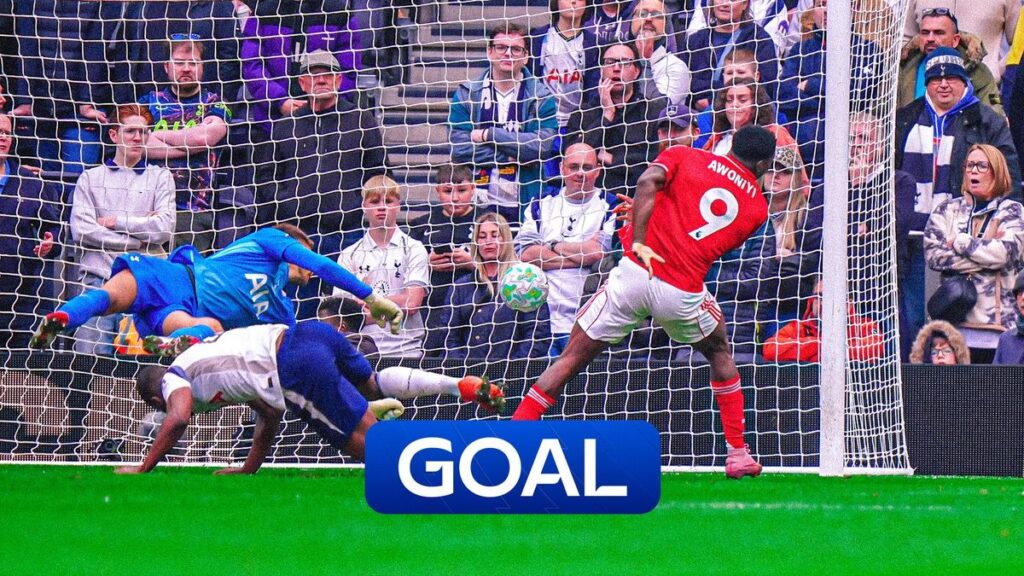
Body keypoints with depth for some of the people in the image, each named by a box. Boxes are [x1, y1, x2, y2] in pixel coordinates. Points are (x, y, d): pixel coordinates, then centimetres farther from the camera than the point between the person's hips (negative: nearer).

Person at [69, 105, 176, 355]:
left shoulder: (160, 177, 15)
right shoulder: (91, 178, 15)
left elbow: (165, 228, 0)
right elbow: (81, 230, -1)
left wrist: (116, 222, 0)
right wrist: (138, 238, -4)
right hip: (97, 278, 0)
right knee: (90, 355, -9)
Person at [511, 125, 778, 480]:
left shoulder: (684, 157, 12)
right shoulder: (757, 206, 15)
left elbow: (647, 182, -7)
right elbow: (715, 247, 16)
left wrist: (639, 242, -10)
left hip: (636, 274, 0)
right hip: (683, 295, 0)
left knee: (571, 360, 7)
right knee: (719, 353, 30)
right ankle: (738, 455, 28)